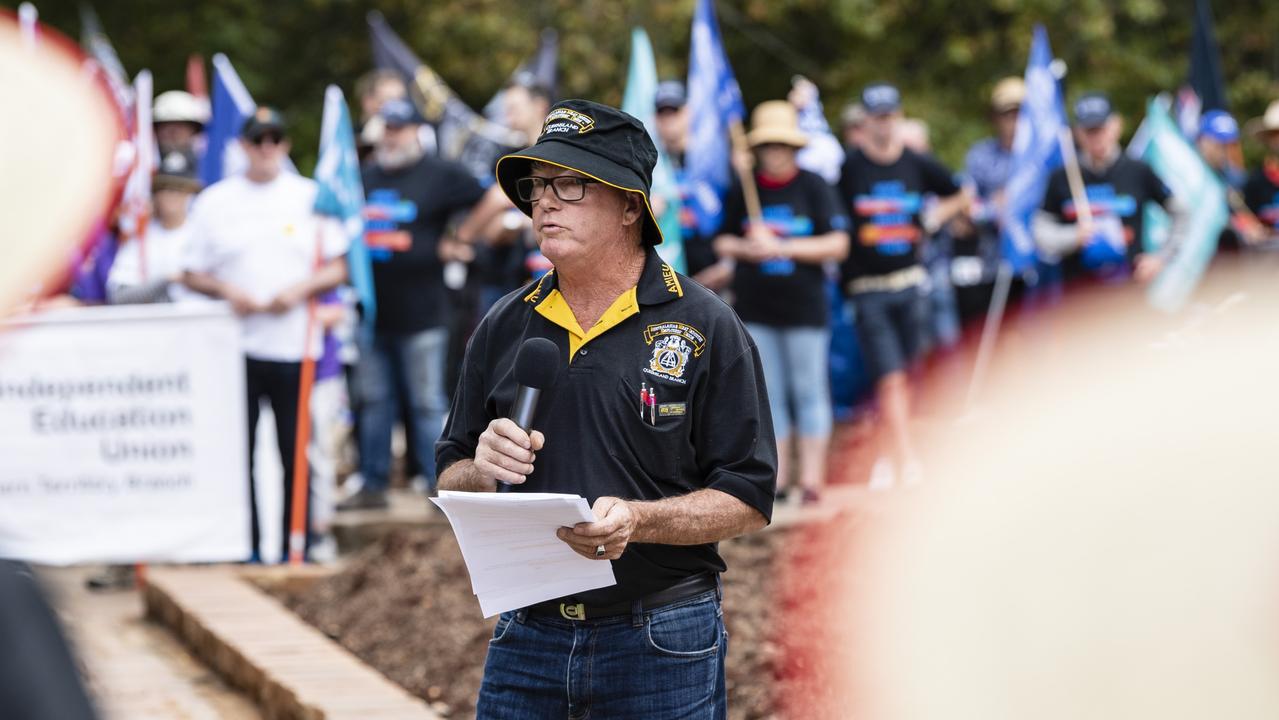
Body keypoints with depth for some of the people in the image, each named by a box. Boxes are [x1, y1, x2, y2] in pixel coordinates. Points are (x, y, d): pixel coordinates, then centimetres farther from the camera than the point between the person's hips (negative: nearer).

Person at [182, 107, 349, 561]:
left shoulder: (312, 197, 6)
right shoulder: (215, 201, 6)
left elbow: (338, 269, 6)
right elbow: (192, 273, 9)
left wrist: (300, 289, -12)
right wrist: (227, 290, -11)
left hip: (294, 347, 0)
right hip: (234, 346, 0)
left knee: (296, 451, 1)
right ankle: (245, 548, 8)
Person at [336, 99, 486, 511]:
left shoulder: (440, 175, -2)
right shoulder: (364, 178, 14)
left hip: (421, 316, -5)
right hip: (372, 314, 5)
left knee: (428, 403, -2)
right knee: (373, 403, 9)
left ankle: (440, 486, 3)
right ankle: (373, 485, 16)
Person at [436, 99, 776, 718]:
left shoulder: (704, 327, -4)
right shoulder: (502, 328, 9)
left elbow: (748, 500, -7)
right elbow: (450, 484, 14)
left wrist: (638, 520, -22)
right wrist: (481, 470, -9)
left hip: (663, 646, -3)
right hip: (524, 637, 4)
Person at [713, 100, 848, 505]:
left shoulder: (813, 187, -3)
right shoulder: (743, 190, 6)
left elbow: (838, 245, -7)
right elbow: (721, 242, 13)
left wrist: (782, 247, -14)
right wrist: (744, 248, -9)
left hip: (804, 306, -3)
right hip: (755, 309, 3)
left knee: (809, 391, 0)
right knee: (768, 394, 6)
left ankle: (811, 480, 4)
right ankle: (776, 480, 12)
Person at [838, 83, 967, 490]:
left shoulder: (919, 166, 5)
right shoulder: (849, 167, -4)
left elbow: (958, 198, 21)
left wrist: (934, 218, 5)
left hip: (911, 283, 3)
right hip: (868, 288, -3)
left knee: (905, 374, 7)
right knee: (890, 378, -10)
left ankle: (891, 456, 20)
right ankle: (906, 459, -13)